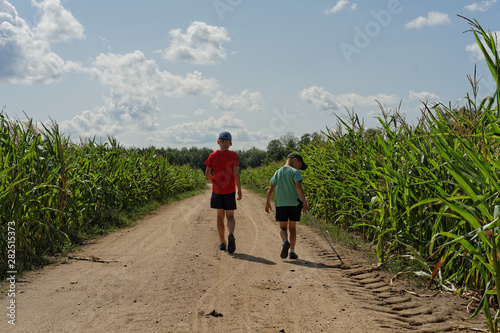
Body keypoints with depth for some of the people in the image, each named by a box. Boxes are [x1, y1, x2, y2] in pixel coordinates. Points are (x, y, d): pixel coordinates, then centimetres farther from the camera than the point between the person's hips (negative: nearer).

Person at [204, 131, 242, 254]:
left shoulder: (213, 155, 0)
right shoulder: (233, 155, -5)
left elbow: (207, 173, -2)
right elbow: (236, 173, -10)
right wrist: (239, 190, -5)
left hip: (217, 189, 2)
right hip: (230, 190, -2)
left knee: (220, 215, 12)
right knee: (230, 216, 4)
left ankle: (222, 242, 16)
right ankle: (231, 234, -26)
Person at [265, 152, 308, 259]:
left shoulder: (278, 172, 10)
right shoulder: (295, 172, -4)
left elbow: (271, 190, 10)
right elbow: (298, 187, -18)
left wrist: (267, 203, 20)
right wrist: (304, 201, -21)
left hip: (280, 204, 2)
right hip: (294, 203, -2)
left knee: (283, 227, 8)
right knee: (292, 227, 9)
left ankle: (285, 241, -23)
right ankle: (292, 251, 10)